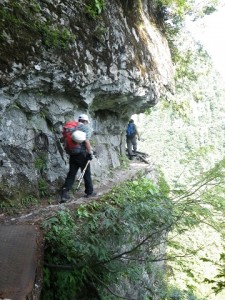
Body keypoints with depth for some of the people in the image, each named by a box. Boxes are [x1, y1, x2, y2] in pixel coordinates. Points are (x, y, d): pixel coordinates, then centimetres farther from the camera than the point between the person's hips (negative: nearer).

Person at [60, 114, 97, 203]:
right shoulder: (85, 127, -7)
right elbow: (86, 141, -18)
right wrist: (90, 152, -12)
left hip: (72, 153, 5)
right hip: (82, 153, -5)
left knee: (71, 173, 7)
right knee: (86, 173, 10)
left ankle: (64, 193, -2)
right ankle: (89, 192, 22)